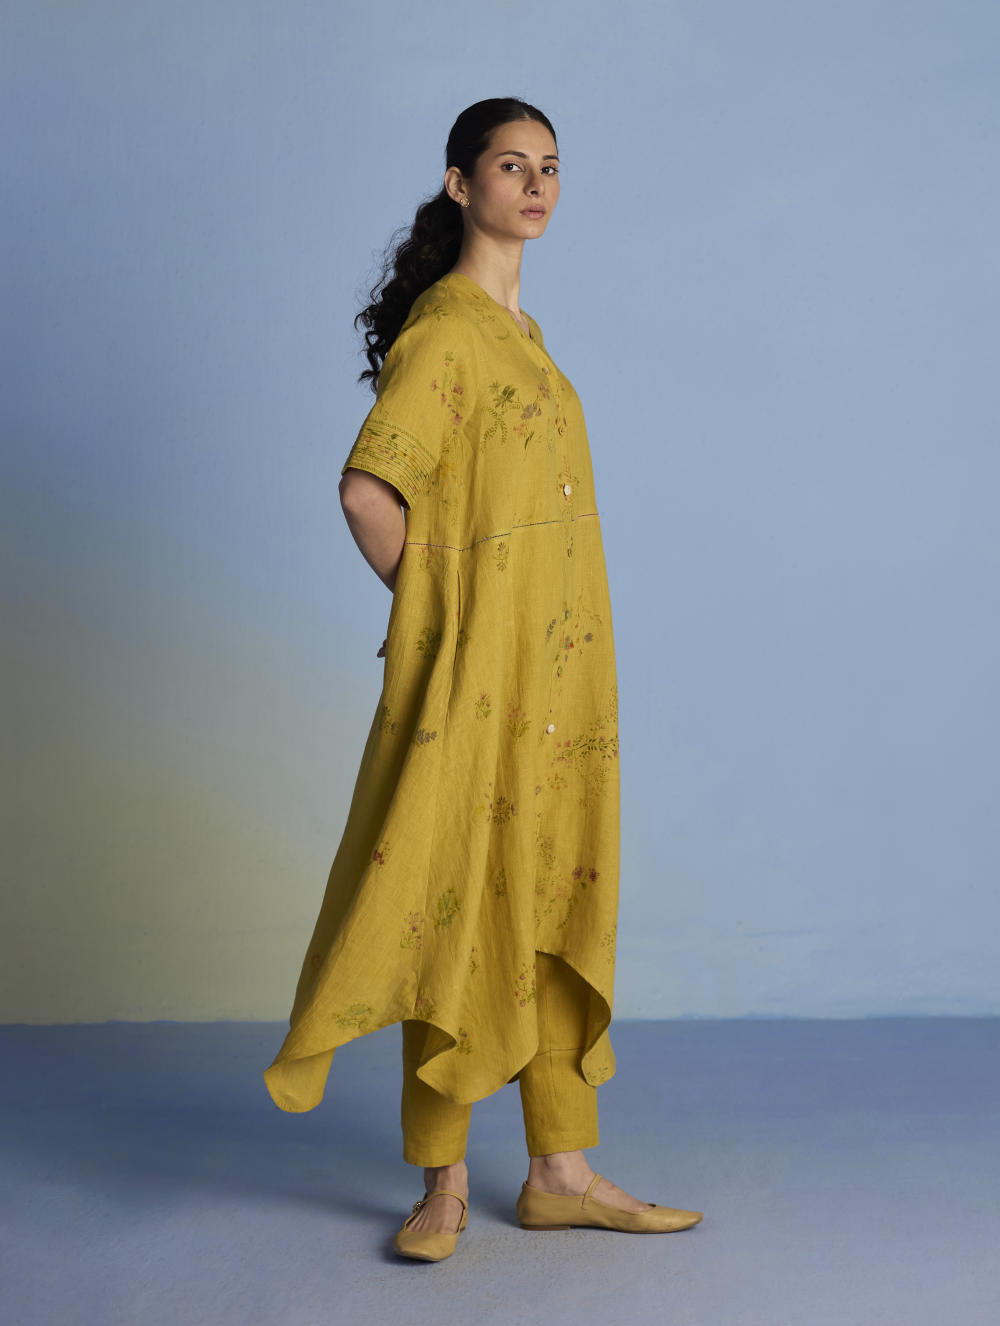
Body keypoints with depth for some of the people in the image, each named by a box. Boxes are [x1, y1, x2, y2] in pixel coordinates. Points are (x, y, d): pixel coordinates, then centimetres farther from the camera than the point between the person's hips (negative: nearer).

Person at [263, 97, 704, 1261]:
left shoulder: (522, 331, 17)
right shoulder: (444, 327, -10)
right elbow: (367, 490, -18)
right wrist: (436, 608, -7)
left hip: (559, 665, 8)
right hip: (476, 664, -8)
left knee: (557, 905, 9)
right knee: (463, 907, -1)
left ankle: (561, 1169, 18)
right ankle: (444, 1182, 12)